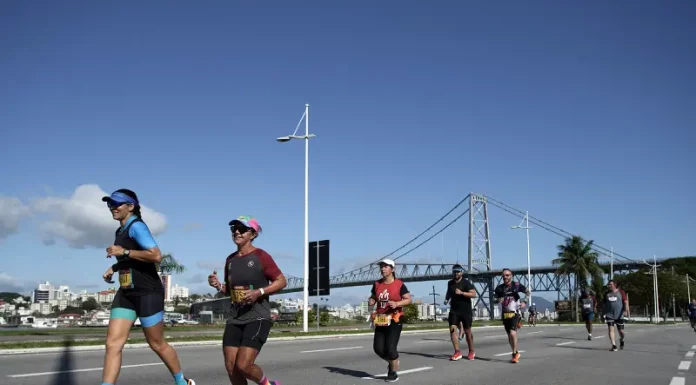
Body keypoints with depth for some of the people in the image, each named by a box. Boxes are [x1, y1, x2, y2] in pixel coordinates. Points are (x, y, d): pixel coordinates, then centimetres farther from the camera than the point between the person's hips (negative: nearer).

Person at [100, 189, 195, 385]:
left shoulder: (137, 226, -13)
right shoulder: (122, 230, 15)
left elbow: (156, 255, -27)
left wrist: (124, 252, -21)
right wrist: (113, 268, 15)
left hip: (148, 294, -8)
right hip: (126, 294, 9)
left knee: (157, 344, 5)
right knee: (113, 343, -5)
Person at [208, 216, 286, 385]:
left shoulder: (261, 256, -8)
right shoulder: (230, 260, 10)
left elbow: (282, 281, -7)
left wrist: (259, 292, -19)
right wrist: (218, 286, 1)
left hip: (258, 318, -6)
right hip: (234, 319, 6)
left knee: (243, 365, -16)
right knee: (231, 368, 0)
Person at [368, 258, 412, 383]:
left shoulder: (399, 284, -6)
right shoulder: (377, 284, 7)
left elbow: (408, 300, -7)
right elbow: (373, 297, 20)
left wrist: (397, 303, -23)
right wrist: (371, 301, -4)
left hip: (394, 319, -5)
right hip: (381, 320, 5)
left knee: (390, 347, -11)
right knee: (378, 348, 2)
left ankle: (393, 372, 12)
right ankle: (392, 362, 32)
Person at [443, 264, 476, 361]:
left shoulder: (466, 283, -8)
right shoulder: (450, 283, 8)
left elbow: (473, 294, -18)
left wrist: (461, 292, -26)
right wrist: (446, 299, 10)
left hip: (466, 310, -4)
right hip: (454, 310, 4)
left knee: (467, 331, 6)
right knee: (452, 328, -13)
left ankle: (471, 352, 24)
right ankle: (457, 352, -12)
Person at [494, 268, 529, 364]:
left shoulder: (516, 285, -7)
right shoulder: (499, 288, 2)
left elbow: (527, 292, 4)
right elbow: (495, 299, 12)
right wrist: (498, 300, -11)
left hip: (514, 313, -4)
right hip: (505, 314, 4)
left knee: (512, 333, -20)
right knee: (509, 335, 12)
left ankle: (515, 353, -3)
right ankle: (516, 352, 32)